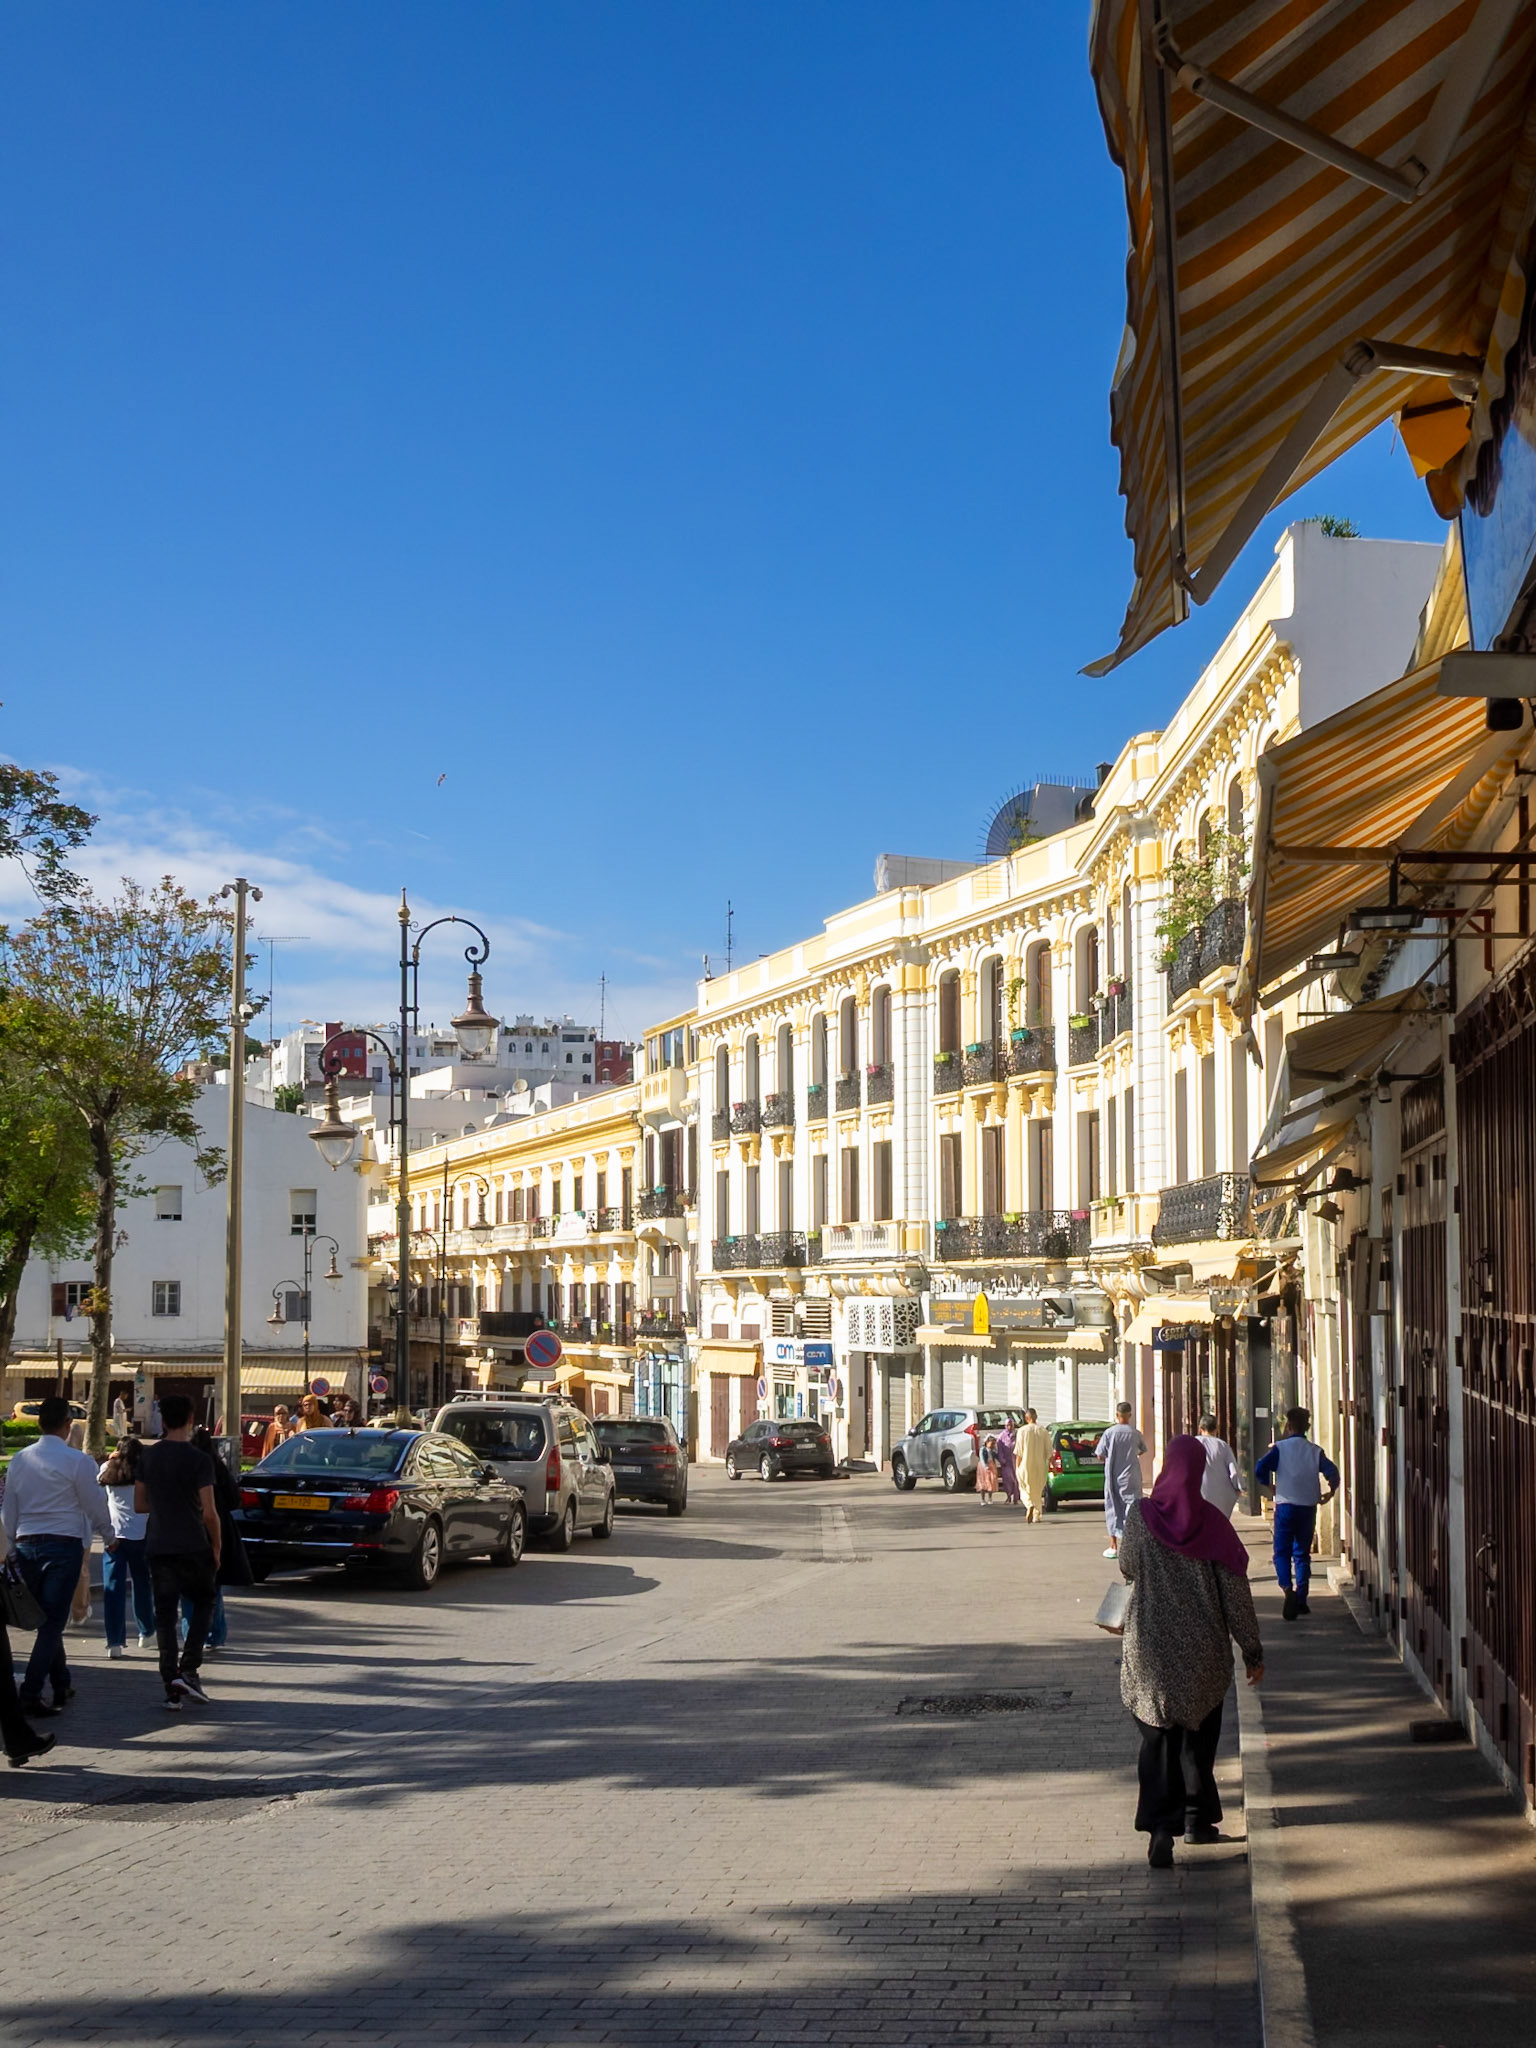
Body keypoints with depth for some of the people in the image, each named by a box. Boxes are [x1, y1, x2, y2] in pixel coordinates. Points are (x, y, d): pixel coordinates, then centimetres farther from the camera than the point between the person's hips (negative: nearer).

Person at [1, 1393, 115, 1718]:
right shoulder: (78, 1462, -11)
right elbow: (95, 1506, -4)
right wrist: (110, 1538, 13)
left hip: (26, 1545, 6)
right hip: (63, 1545, -6)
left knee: (46, 1619, 18)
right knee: (53, 1622, -3)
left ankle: (62, 1684, 29)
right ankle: (30, 1694, -11)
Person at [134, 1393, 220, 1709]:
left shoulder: (149, 1457, 4)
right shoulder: (199, 1459, -11)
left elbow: (140, 1504, 9)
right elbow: (209, 1512, -13)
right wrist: (216, 1547, -1)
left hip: (158, 1548, 4)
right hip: (193, 1547, -4)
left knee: (165, 1614, 6)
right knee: (204, 1602, 15)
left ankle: (171, 1687, 2)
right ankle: (188, 1670, 0)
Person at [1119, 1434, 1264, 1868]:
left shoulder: (1140, 1515, -8)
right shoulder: (1211, 1522, -9)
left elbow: (1128, 1570, 7)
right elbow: (1235, 1592, -6)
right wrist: (1252, 1651, 2)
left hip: (1150, 1646, 0)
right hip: (1203, 1649, 1)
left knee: (1158, 1735, 3)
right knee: (1200, 1732, 19)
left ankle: (1161, 1827, -12)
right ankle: (1197, 1816, 27)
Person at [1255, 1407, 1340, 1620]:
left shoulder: (1280, 1448, -2)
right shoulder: (1316, 1451, 5)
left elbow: (1260, 1469, -12)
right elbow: (1332, 1472, -6)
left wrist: (1269, 1485, 7)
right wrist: (1331, 1491, 13)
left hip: (1285, 1506, -3)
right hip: (1308, 1507, 3)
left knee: (1282, 1552, 2)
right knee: (1302, 1553, 13)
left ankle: (1288, 1588, -23)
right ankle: (1301, 1600, 11)